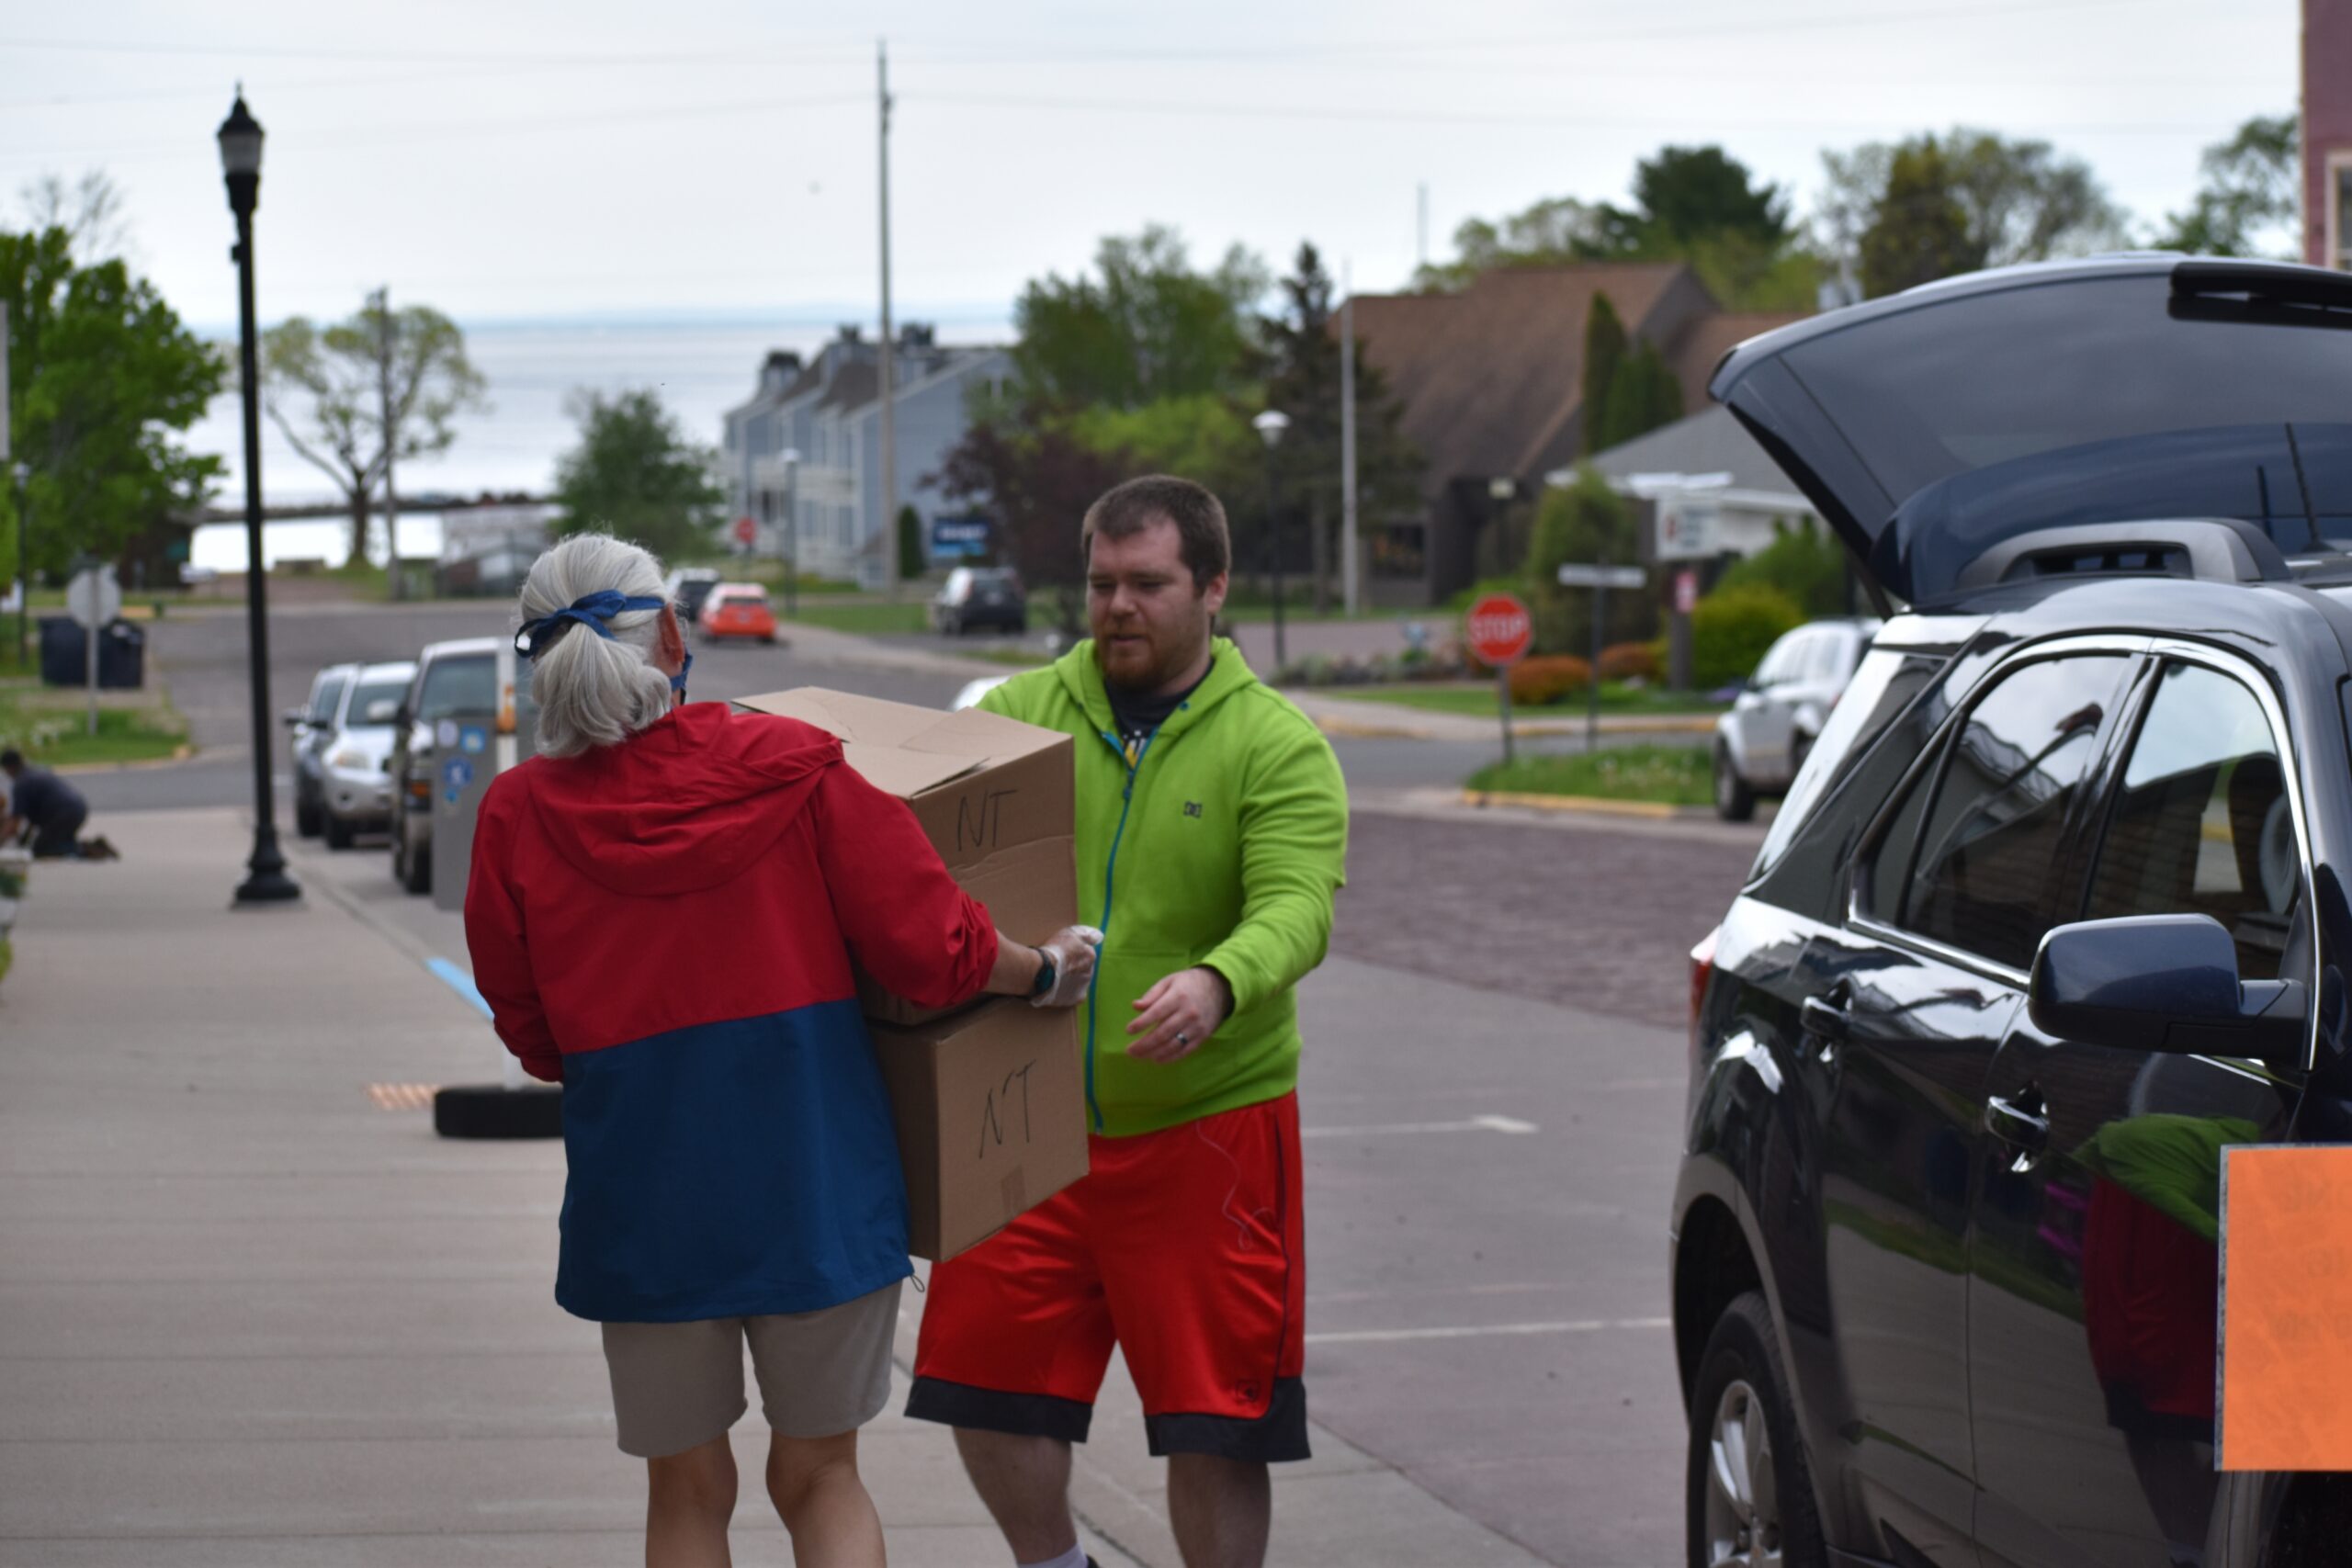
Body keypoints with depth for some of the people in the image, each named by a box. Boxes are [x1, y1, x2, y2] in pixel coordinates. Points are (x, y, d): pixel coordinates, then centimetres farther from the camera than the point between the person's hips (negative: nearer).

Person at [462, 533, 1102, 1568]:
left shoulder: (518, 817, -5)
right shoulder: (788, 769, -7)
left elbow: (530, 1034, 4)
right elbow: (928, 945, -6)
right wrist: (1042, 974, 14)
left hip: (641, 1186, 0)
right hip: (812, 1171, 0)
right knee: (819, 1474, 14)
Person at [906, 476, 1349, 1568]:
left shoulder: (1276, 747, -4)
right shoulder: (1018, 716, 6)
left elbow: (1296, 910, -17)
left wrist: (1218, 984, -39)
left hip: (1206, 1124, -3)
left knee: (1214, 1423, 0)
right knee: (988, 1390, 7)